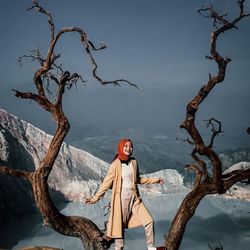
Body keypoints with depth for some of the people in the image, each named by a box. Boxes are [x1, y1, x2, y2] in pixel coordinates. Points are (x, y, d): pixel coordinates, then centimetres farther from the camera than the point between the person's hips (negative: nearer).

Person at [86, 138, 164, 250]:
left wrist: (155, 180, 23)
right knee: (120, 225, 3)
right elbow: (107, 182, -6)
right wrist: (95, 198, -9)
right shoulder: (116, 164, -8)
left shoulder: (133, 162, 8)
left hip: (135, 198, 5)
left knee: (149, 221, 2)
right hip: (122, 198, -5)